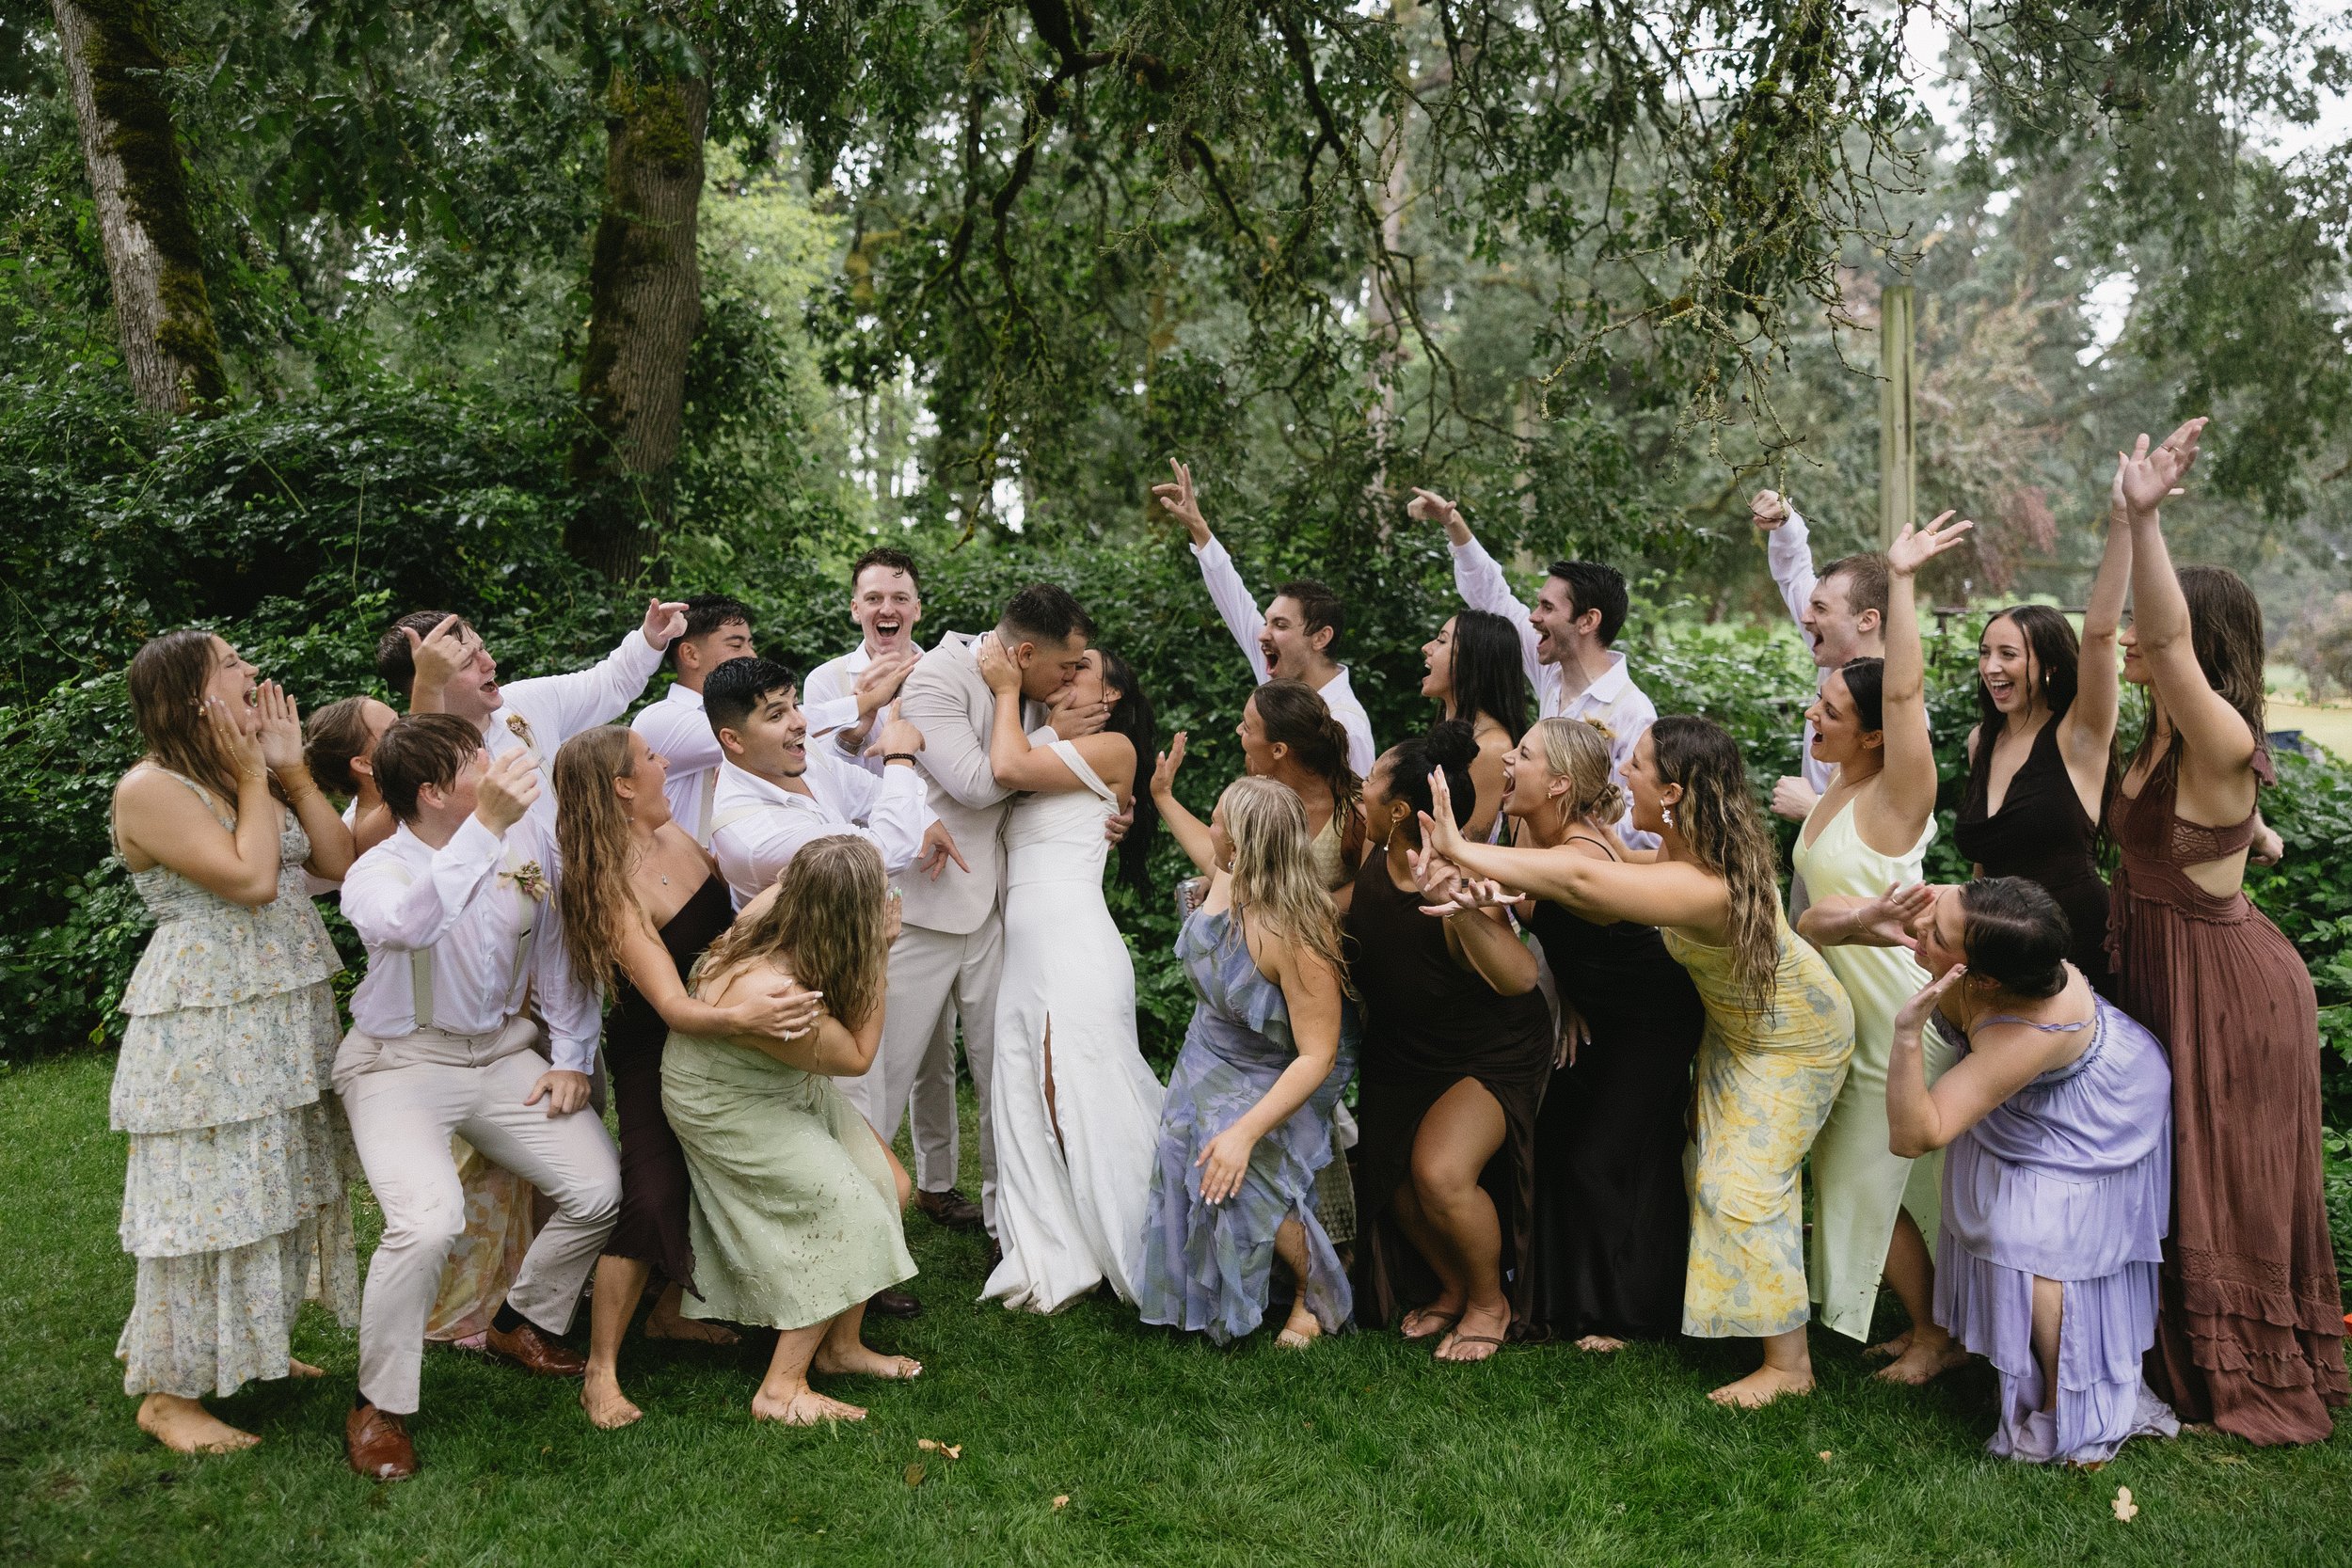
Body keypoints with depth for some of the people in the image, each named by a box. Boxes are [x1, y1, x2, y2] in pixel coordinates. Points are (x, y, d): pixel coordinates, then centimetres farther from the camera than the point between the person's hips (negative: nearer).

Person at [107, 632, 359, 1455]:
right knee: (206, 1199, -3)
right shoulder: (152, 789, -14)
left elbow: (338, 860, 5)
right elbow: (250, 878, -23)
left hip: (287, 1018, 9)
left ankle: (251, 1348, 31)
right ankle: (169, 1393, 10)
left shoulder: (256, 778, 12)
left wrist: (290, 768, 1)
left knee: (280, 1186, 16)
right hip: (204, 1029, -9)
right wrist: (251, 779, -13)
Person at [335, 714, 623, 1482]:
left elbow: (558, 950, 7)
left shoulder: (527, 843, -3)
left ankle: (523, 1323, 22)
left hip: (503, 1051, 5)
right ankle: (379, 1405, -4)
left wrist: (571, 1058, 2)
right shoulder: (377, 873, -18)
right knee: (429, 1219, -28)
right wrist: (487, 827, -51)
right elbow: (410, 924, -44)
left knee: (600, 1189, -7)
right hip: (402, 1063, -5)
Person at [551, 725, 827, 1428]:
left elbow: (733, 896, 15)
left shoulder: (673, 834, -6)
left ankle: (668, 1313, 36)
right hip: (654, 1058, -8)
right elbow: (673, 1005, -40)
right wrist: (740, 1017, -57)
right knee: (653, 1198, -14)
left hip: (713, 1045, 8)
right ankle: (601, 1373, -1)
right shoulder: (612, 891, -30)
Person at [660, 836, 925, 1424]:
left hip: (784, 1089, 9)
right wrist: (878, 955, -23)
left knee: (890, 1187, 7)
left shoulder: (772, 911, -22)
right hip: (729, 1114, -9)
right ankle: (782, 1389, 3)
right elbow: (858, 1056, -22)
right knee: (849, 1215, -9)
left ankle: (842, 1345, 24)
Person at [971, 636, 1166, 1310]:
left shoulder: (1113, 747, 0)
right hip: (1022, 952, 8)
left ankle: (1147, 1261, 6)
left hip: (1073, 946, -8)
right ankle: (1052, 1264, 10)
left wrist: (1008, 689, 1)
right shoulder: (1049, 753, 24)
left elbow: (1009, 768, -12)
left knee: (1086, 1109, -6)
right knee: (1028, 1109, 5)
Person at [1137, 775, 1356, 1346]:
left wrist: (1246, 1131, -39)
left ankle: (1319, 1294, 7)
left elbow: (1316, 1056, -35)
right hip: (1211, 1058, 8)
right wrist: (1162, 798, 19)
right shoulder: (1226, 879, -16)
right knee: (1182, 1165, -2)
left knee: (1246, 1183, -23)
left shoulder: (1298, 938, -38)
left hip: (1280, 1078, -7)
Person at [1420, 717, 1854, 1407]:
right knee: (1712, 1167, 15)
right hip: (1738, 1022, 9)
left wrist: (1463, 852, -49)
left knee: (1748, 1185, -6)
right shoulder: (1692, 846, -15)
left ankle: (1789, 1364, 7)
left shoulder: (1705, 886, -42)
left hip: (1795, 1036, -9)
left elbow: (1582, 882, -50)